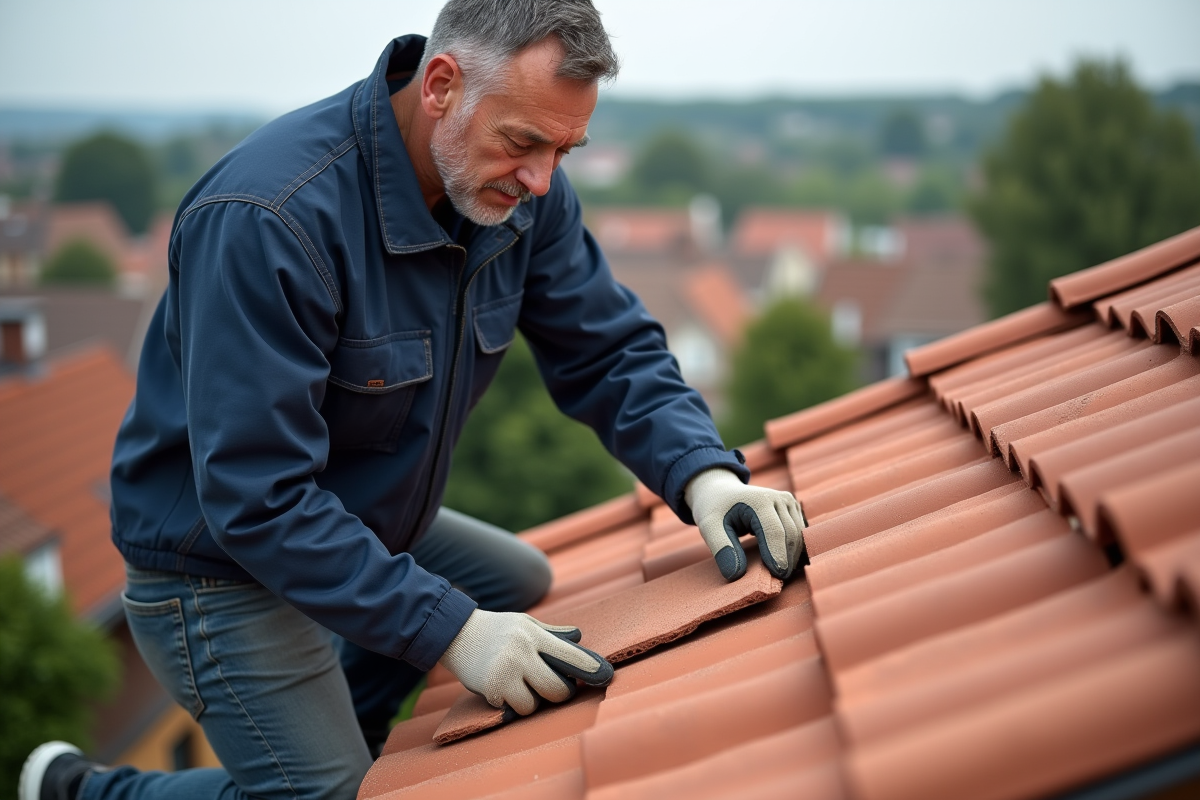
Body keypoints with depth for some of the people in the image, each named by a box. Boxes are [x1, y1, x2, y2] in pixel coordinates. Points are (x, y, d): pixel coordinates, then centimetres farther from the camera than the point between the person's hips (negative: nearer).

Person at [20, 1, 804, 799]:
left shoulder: (523, 190, -11)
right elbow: (257, 496, -35)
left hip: (368, 518, 8)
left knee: (521, 581, 21)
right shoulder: (264, 219, -35)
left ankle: (324, 728, 33)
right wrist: (451, 631, -37)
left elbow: (610, 352, -3)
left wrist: (705, 476, -23)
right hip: (220, 560, -8)